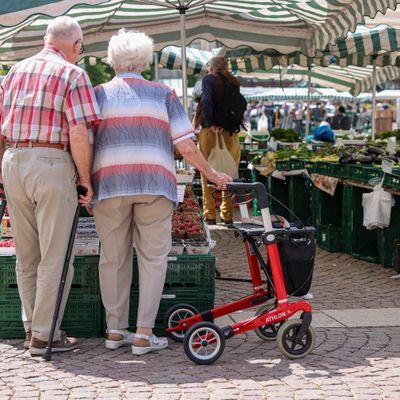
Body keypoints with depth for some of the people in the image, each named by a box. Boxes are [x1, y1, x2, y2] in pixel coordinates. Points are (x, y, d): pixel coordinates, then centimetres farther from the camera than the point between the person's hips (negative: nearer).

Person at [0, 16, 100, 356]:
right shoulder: (73, 74, -4)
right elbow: (78, 134, -14)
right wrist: (86, 179, -7)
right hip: (52, 163, -6)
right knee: (55, 257, 2)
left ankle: (31, 327, 23)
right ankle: (44, 335, 4)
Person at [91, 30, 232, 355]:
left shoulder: (99, 94, 11)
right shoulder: (163, 94, 11)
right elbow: (186, 146, 3)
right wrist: (212, 175, 12)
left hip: (109, 183, 1)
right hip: (154, 182, -1)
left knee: (113, 258, 10)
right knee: (153, 258, 5)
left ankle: (115, 330, 15)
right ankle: (144, 334, 2)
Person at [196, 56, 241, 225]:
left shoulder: (209, 79, -3)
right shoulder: (234, 81, 10)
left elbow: (206, 101, -18)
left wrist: (210, 124, -14)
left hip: (210, 131, -4)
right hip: (231, 133, 4)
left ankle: (210, 214, 3)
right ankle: (227, 215, 14)